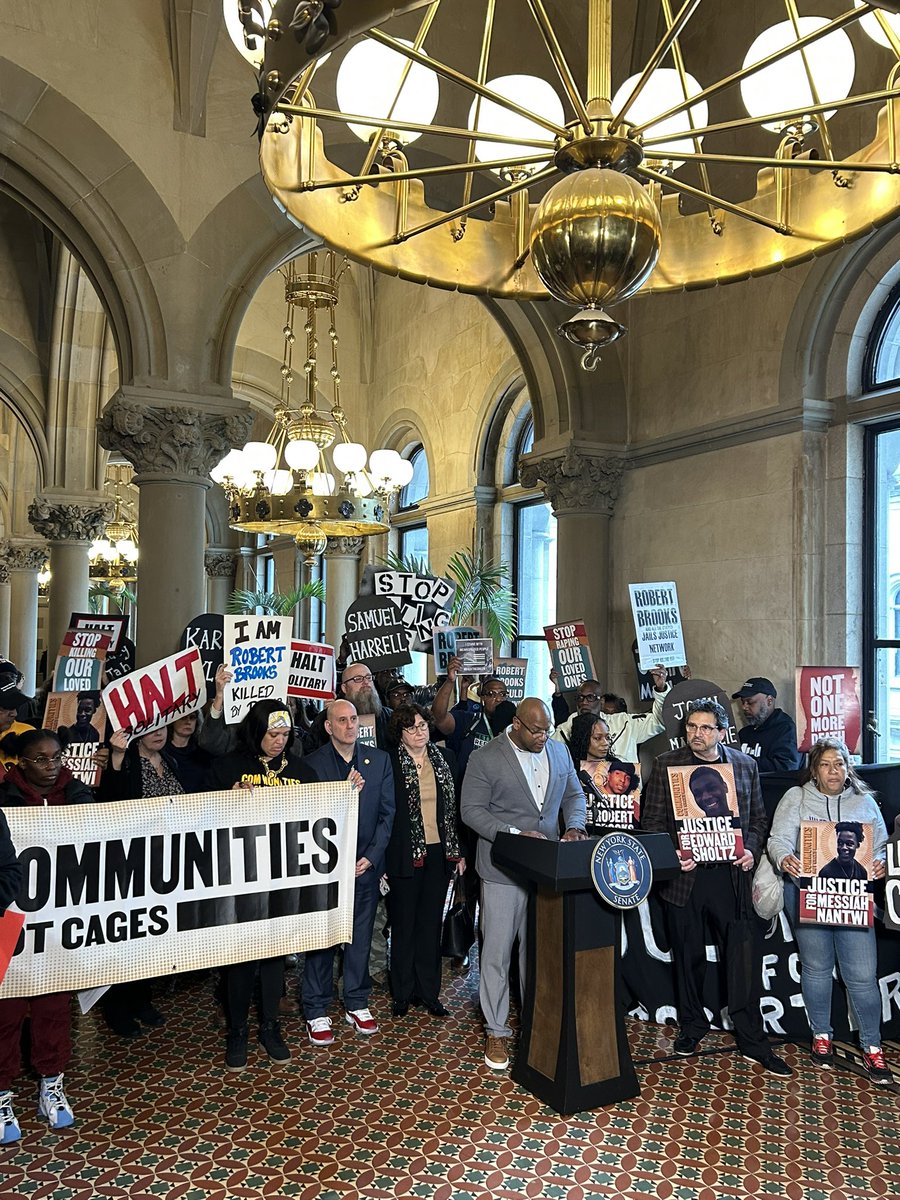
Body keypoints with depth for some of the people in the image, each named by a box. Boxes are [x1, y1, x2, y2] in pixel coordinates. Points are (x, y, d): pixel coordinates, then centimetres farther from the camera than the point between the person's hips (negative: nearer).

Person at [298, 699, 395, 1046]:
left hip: (366, 864, 3)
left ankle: (357, 1004, 29)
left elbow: (387, 813, 4)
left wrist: (371, 856, -5)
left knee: (361, 937, 13)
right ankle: (316, 1012, 20)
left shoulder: (379, 760, 3)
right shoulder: (312, 763, -6)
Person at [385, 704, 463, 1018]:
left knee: (431, 924, 13)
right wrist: (380, 861, -9)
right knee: (404, 926, 9)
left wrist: (459, 851, 6)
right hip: (405, 855, -3)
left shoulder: (445, 759, 5)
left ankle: (429, 992, 25)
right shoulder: (389, 764, -7)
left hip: (438, 853, 3)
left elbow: (456, 806, 9)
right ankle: (403, 994, 23)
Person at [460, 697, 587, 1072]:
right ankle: (496, 1031, 16)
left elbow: (574, 795, 17)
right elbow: (472, 810, -10)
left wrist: (574, 826, -3)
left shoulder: (559, 752, 7)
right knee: (497, 952, 2)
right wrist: (516, 835, -20)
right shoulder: (484, 759, -9)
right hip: (503, 869, -4)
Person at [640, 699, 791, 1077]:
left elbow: (758, 817, 13)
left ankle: (752, 1039, 13)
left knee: (745, 955, -1)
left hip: (731, 874, 1)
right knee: (688, 956, 12)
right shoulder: (666, 764, 0)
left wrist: (751, 850, -4)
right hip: (685, 873, -1)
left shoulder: (745, 764, 7)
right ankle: (692, 1025, 30)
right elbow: (651, 819, 0)